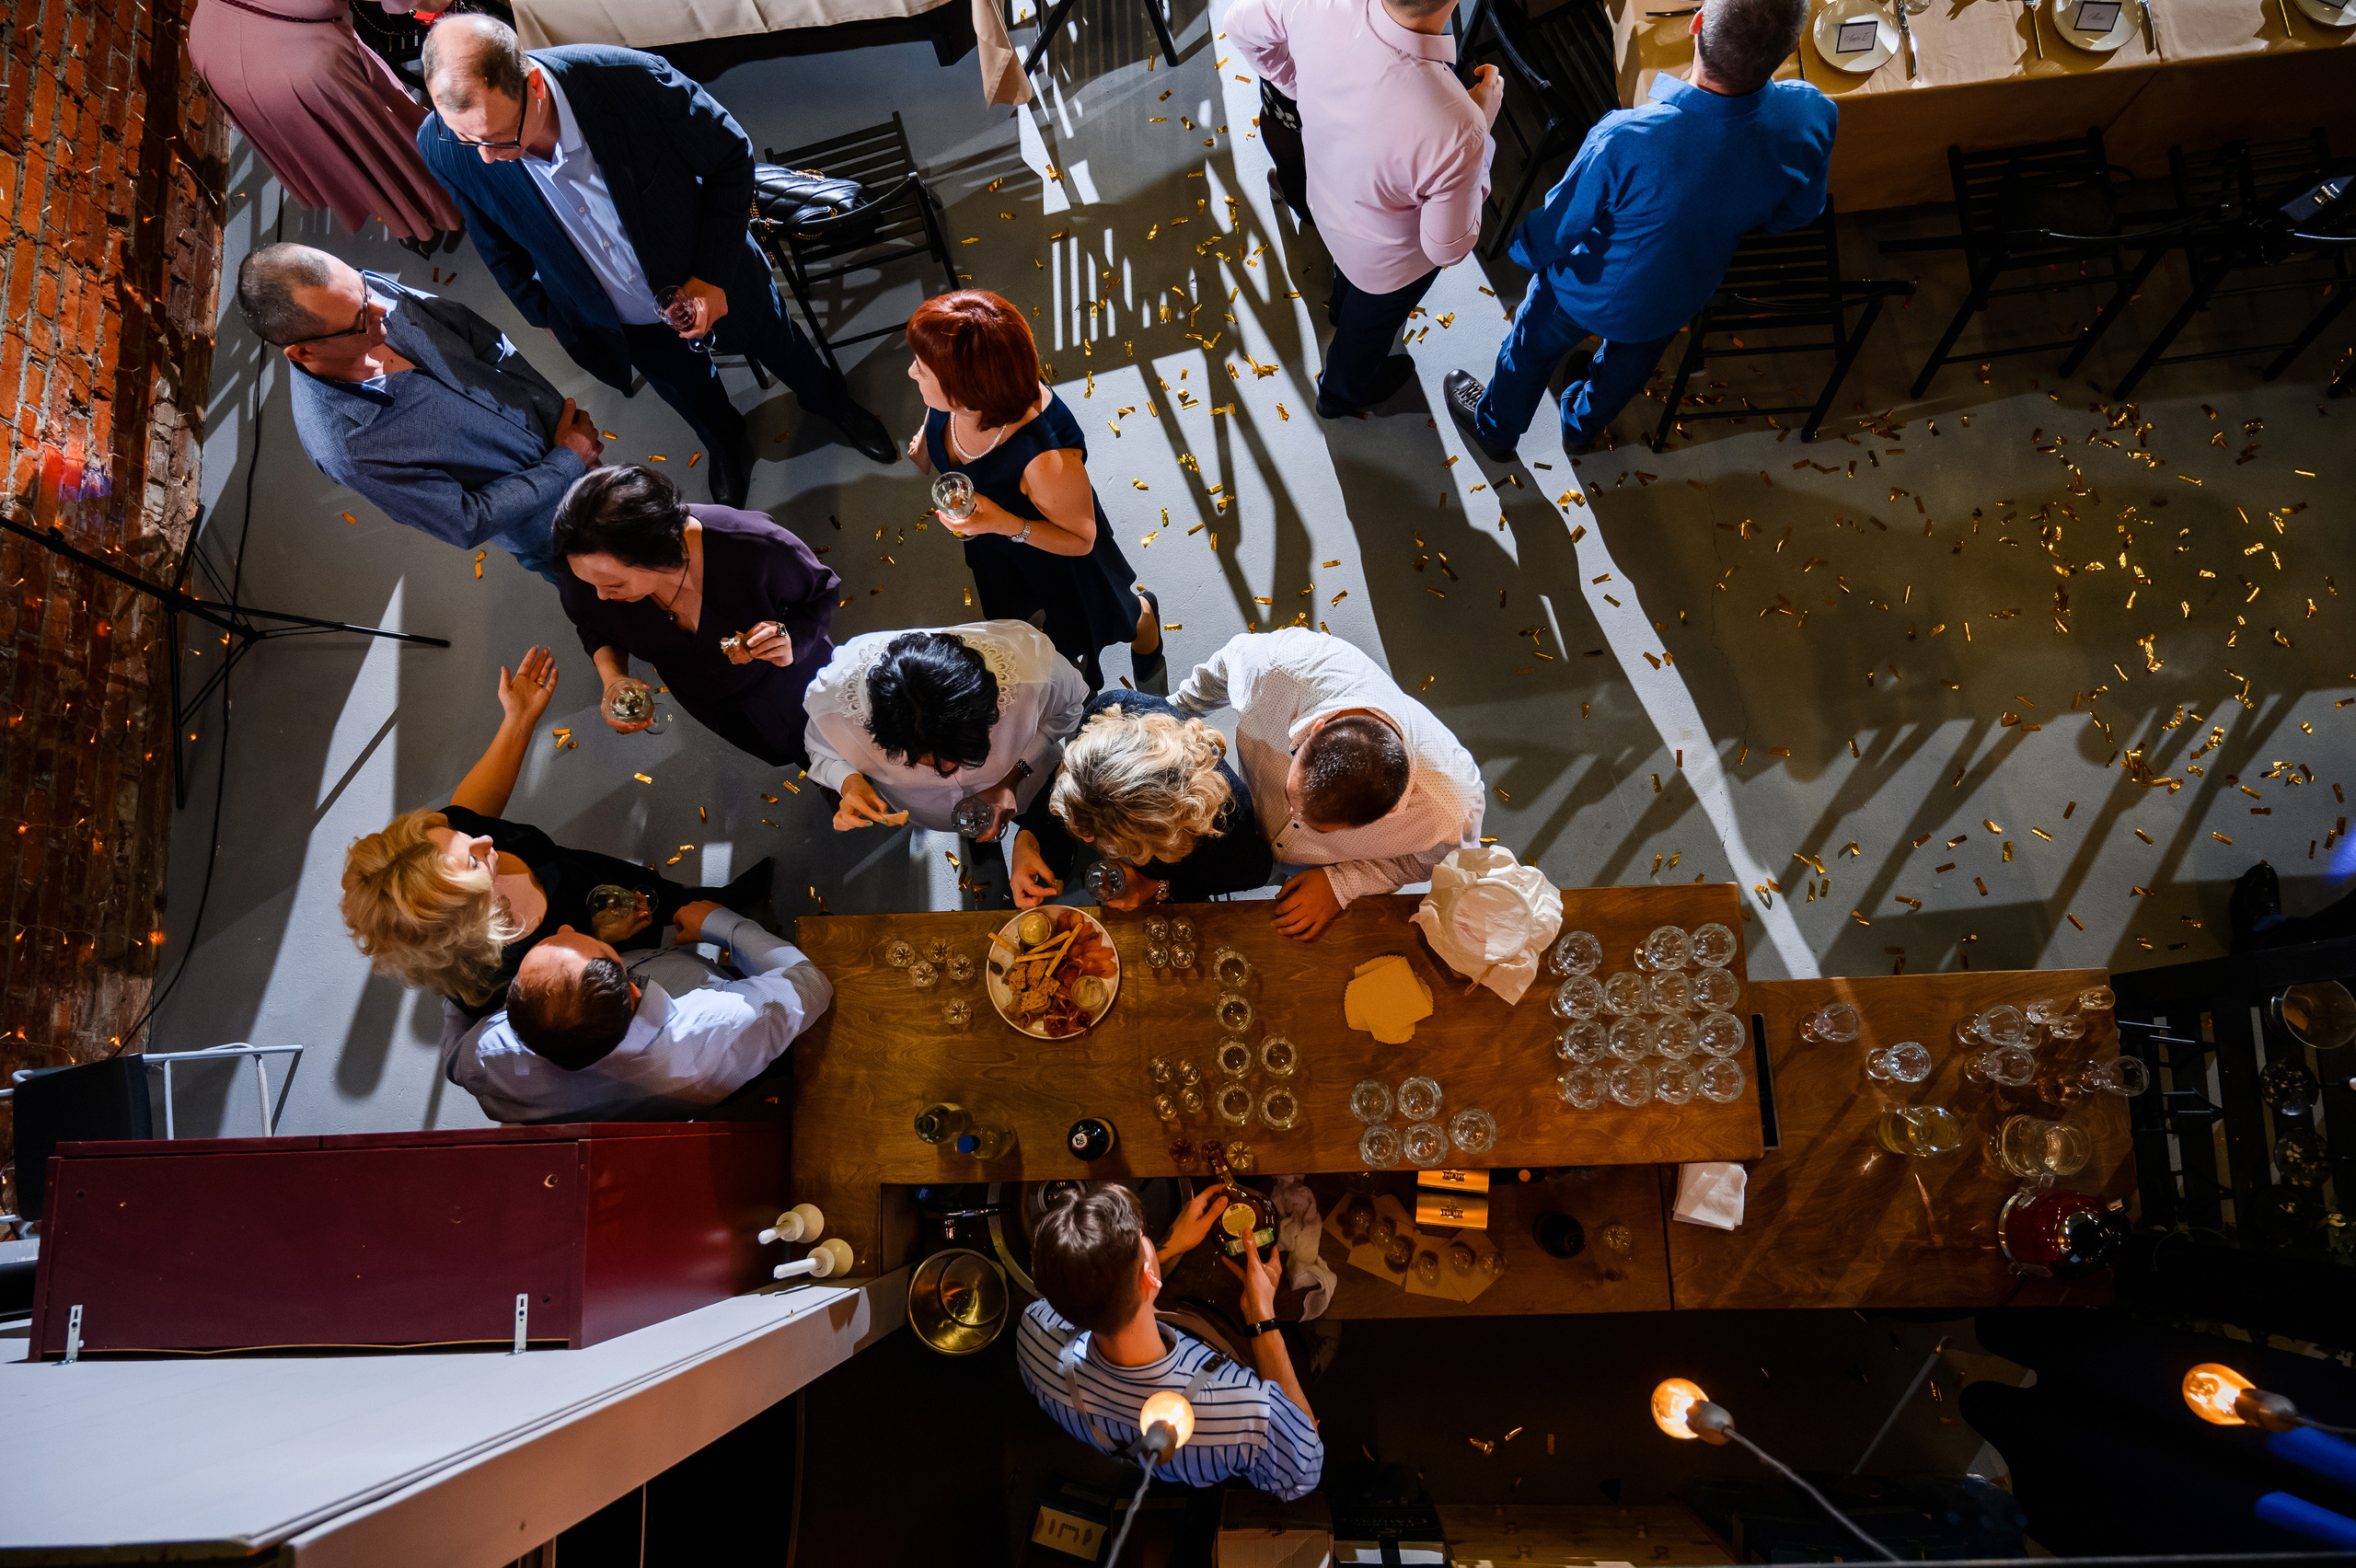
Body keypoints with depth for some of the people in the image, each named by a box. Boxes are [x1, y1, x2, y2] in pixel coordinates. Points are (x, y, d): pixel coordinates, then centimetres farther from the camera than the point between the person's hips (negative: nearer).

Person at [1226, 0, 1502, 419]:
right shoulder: (1459, 132, -45)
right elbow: (1449, 247, -26)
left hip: (1325, 199, 4)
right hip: (1390, 262, -4)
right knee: (1370, 324, 31)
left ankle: (1342, 304, 75)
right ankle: (1343, 392, 64)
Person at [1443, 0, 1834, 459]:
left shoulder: (1625, 141, -45)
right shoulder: (1810, 118, -32)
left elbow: (1547, 239, -27)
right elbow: (1799, 211, -8)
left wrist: (1524, 246, -3)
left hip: (1590, 294, -3)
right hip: (1680, 299, 4)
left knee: (1535, 346, 30)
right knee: (1629, 360, 36)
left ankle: (1496, 428, 58)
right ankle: (1582, 426, 66)